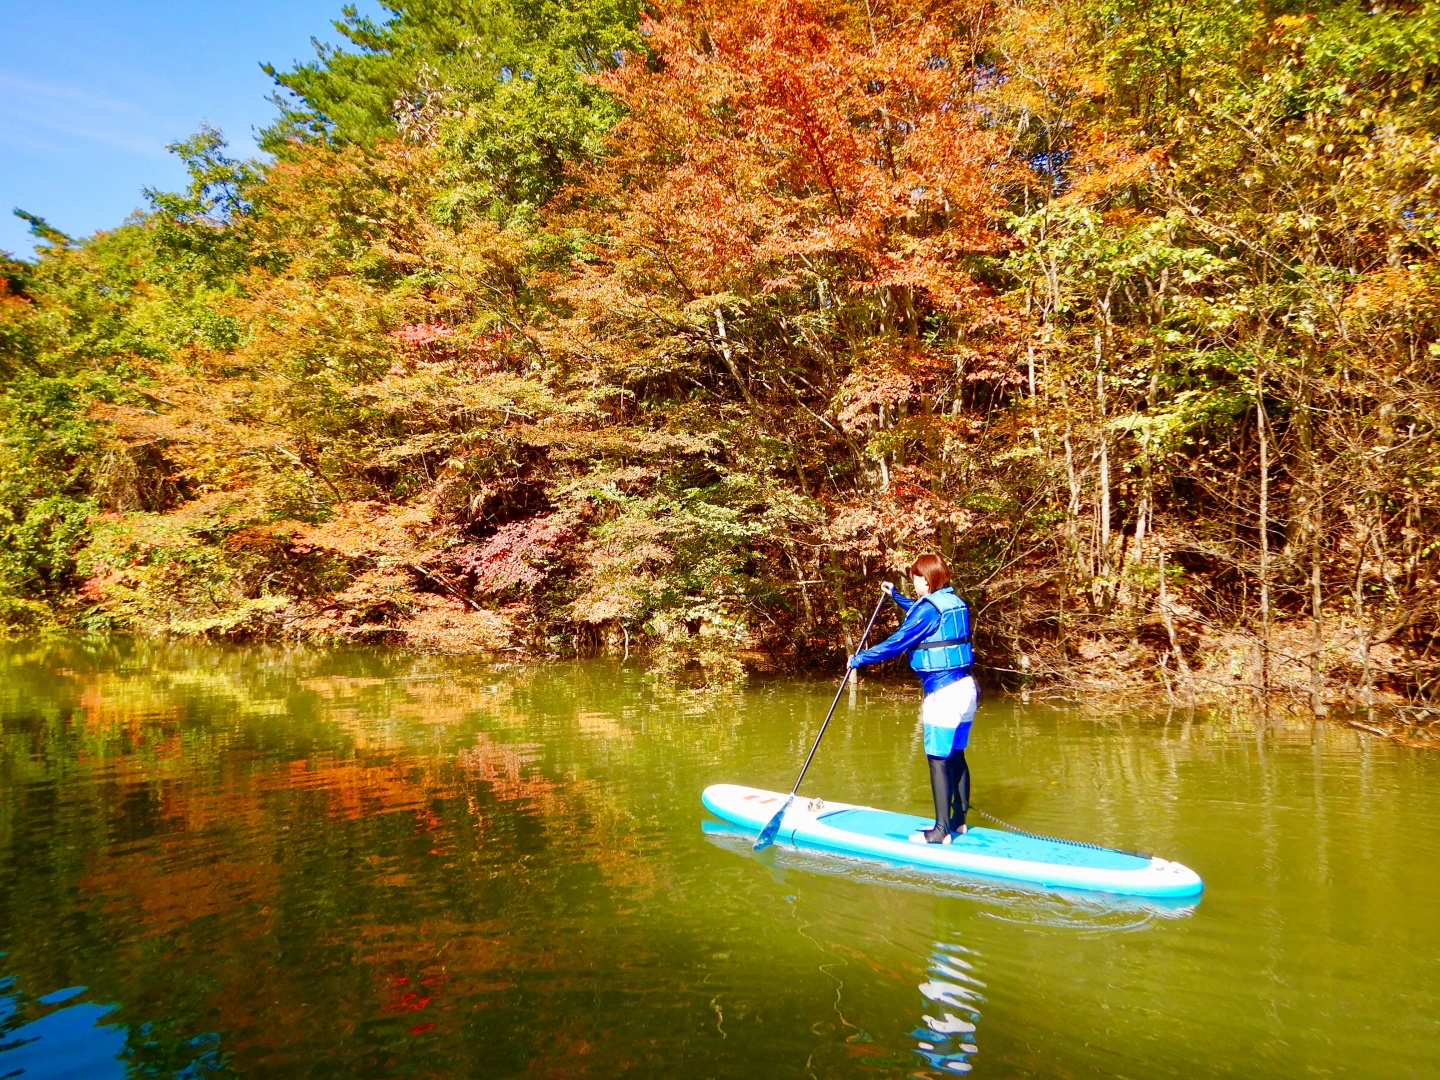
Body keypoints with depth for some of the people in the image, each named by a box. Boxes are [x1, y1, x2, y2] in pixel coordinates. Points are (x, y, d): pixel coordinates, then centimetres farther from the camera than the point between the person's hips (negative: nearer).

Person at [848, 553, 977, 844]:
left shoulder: (928, 608, -14)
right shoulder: (954, 602, 12)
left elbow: (897, 642, -14)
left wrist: (860, 659, -4)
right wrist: (896, 596, 42)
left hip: (944, 693, -9)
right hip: (966, 689, 9)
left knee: (938, 760, -3)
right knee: (956, 757, 15)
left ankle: (942, 830, -1)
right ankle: (959, 820, 23)